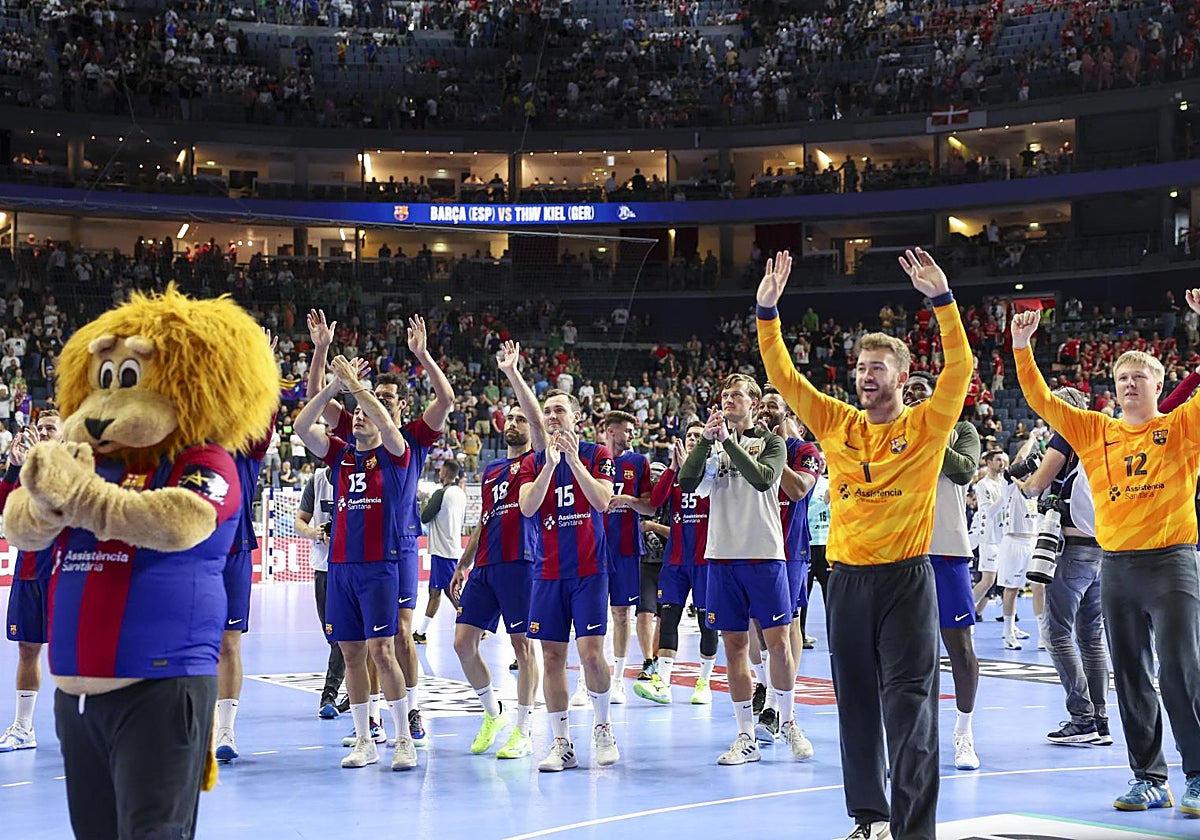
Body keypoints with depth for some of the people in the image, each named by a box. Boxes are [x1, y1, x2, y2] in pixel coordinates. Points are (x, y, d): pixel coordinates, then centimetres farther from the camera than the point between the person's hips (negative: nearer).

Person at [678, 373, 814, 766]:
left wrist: (729, 441, -17)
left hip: (765, 555, -3)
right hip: (722, 555, 3)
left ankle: (788, 722, 16)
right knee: (734, 645, 4)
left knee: (778, 641, -3)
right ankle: (746, 737, 11)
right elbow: (686, 483, -3)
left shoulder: (771, 442, 4)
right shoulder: (712, 442, 13)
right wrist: (705, 439, -13)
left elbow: (763, 479, -16)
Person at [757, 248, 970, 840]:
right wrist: (768, 310, -2)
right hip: (847, 578, 4)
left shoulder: (925, 426, -1)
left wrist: (941, 297, -23)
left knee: (908, 703, -5)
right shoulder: (837, 424, 8)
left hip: (905, 577, -4)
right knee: (856, 701, 10)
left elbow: (959, 368, -14)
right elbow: (782, 375, 7)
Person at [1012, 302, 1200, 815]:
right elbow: (1042, 402, 8)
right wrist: (1022, 349, -1)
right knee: (1131, 678, 8)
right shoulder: (1096, 432, 11)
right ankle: (1149, 779, 17)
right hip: (1116, 565, 4)